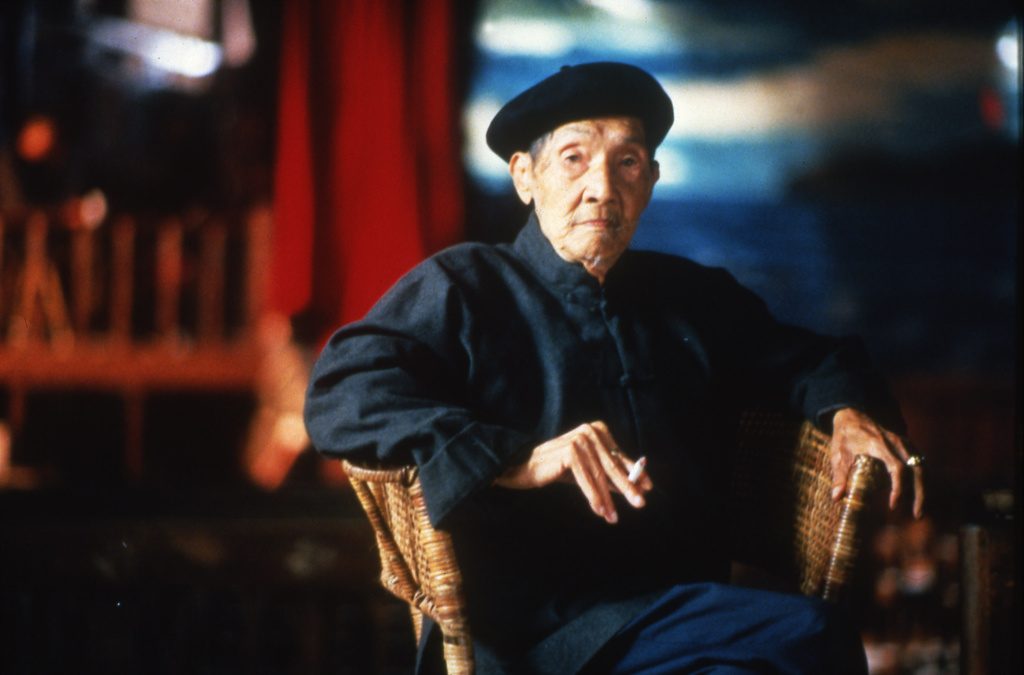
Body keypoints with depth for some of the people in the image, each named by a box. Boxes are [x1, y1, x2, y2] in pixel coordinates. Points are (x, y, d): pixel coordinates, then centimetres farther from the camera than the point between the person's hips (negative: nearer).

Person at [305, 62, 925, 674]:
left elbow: (805, 360, 39)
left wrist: (846, 411, 12)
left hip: (689, 600, 6)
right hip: (537, 625, -6)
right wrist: (521, 460, -20)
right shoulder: (463, 287, 8)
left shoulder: (696, 298, 25)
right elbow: (340, 396, -8)